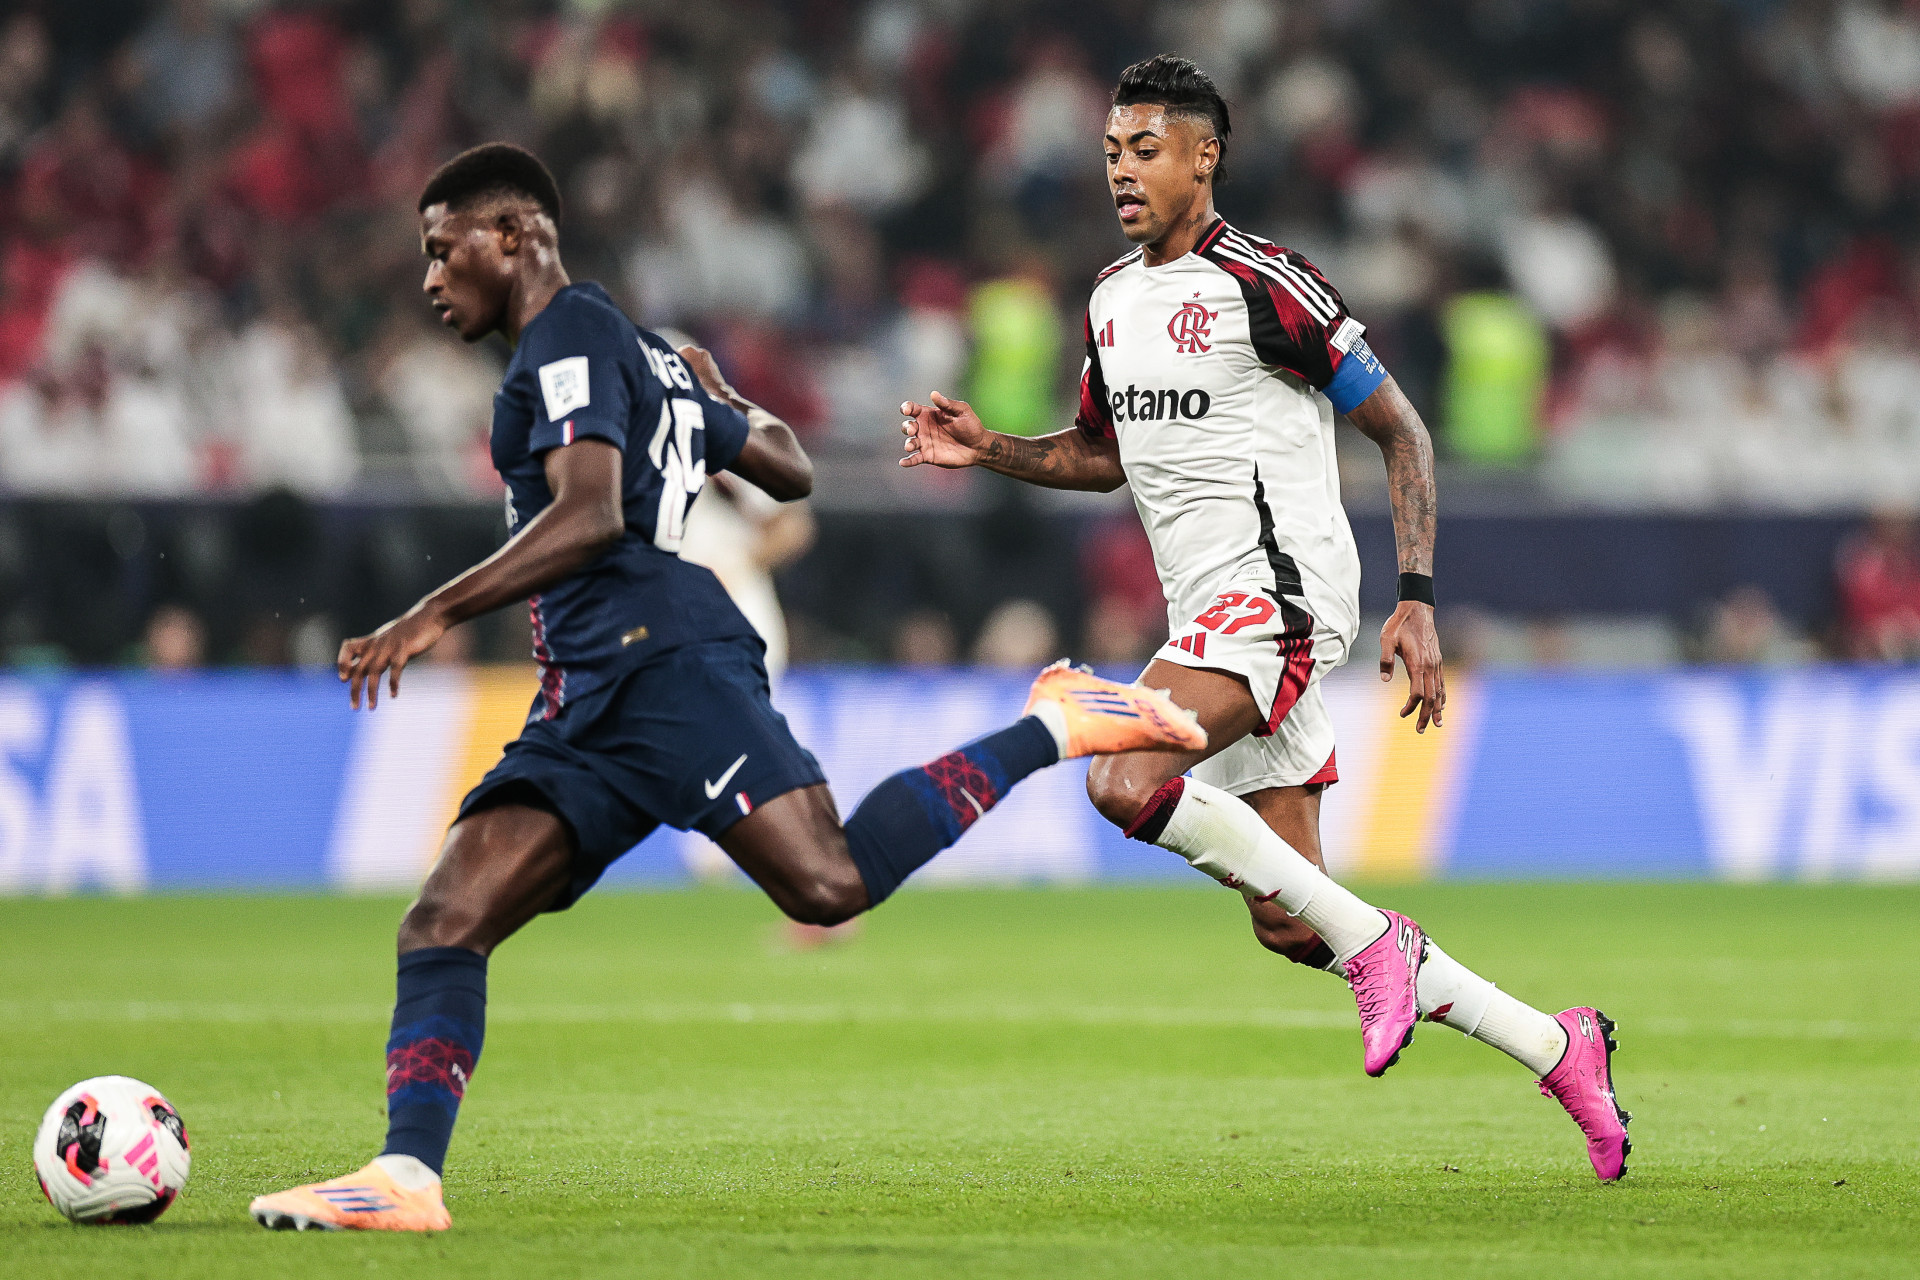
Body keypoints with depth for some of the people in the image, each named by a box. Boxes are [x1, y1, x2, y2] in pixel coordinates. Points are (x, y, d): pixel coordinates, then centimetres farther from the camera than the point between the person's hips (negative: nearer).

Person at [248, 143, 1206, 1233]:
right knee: (445, 923, -3)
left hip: (660, 655, -10)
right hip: (590, 702, 10)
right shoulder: (646, 356, 28)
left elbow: (589, 516, -16)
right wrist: (719, 393, 57)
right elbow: (789, 469, 35)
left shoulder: (570, 338, 0)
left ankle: (1051, 729, -9)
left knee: (830, 882, -24)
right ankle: (407, 1177, -12)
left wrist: (436, 616, -18)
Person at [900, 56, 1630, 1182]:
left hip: (1280, 585, -8)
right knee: (1290, 927, 4)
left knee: (1126, 781, -28)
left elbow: (1401, 432, -7)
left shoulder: (1262, 285, -10)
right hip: (1212, 613, 8)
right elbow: (1106, 454, 30)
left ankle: (1372, 942, -17)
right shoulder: (1114, 299, 14)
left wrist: (1417, 603, -14)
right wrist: (989, 449, 12)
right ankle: (1560, 1050, 13)